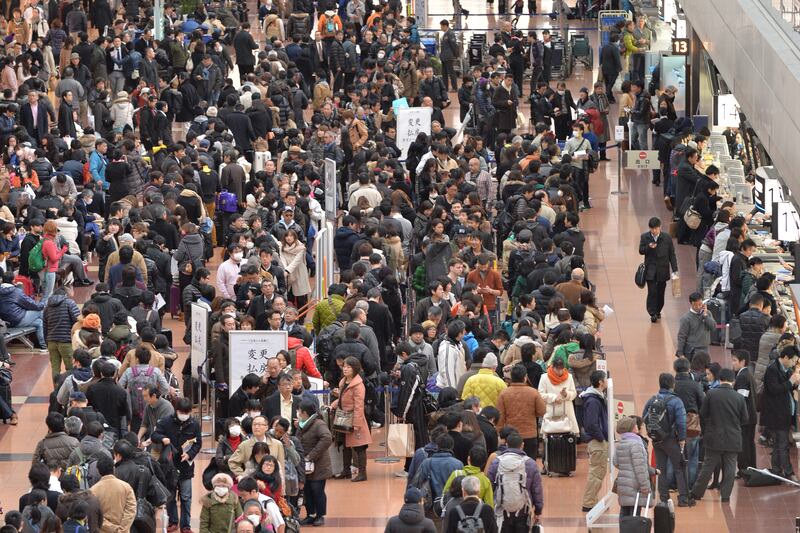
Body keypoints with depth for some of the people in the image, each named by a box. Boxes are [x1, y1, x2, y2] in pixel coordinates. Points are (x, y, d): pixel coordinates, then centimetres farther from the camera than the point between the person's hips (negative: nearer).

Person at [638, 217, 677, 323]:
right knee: (652, 292, -10)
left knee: (660, 292, 9)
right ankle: (652, 313, -8)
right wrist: (648, 247, -20)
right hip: (650, 269, -1)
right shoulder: (645, 237, -2)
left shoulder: (667, 238, -4)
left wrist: (674, 270, -3)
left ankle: (658, 311, 26)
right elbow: (641, 251, 3)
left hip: (662, 270, 1)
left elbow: (672, 254, 0)